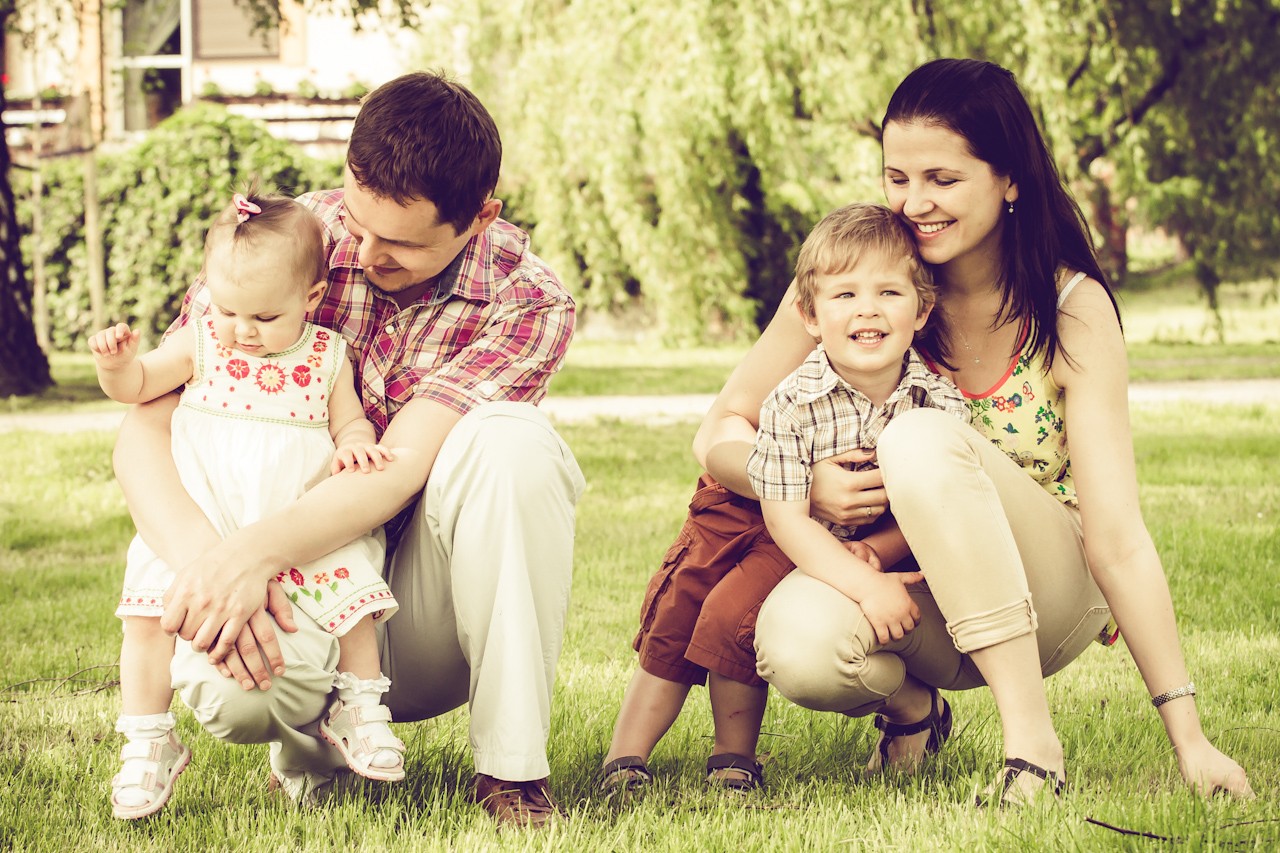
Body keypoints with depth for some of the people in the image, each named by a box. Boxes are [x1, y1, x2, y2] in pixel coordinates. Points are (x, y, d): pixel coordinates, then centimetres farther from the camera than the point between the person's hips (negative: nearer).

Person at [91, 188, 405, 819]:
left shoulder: (327, 357, 5)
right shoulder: (200, 346, 4)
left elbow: (351, 422, 12)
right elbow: (134, 388, 7)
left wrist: (354, 442, -12)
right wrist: (115, 361, -16)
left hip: (302, 525, 0)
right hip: (198, 524, 0)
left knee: (352, 594, -15)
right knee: (147, 614, -15)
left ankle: (358, 709, 9)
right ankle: (147, 745, -3)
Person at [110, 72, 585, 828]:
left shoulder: (527, 301, -13)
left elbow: (401, 468, -25)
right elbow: (143, 433, -13)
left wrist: (260, 550, -43)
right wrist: (209, 562, -33)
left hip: (432, 608, 0)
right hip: (306, 595, 0)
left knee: (508, 440, -31)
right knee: (225, 684, -36)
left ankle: (512, 764, -21)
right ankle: (316, 737, 3)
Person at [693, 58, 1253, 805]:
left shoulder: (1073, 308, -14)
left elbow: (1117, 538, -19)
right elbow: (721, 433, -3)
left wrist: (1188, 738, -26)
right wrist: (803, 484, -26)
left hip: (1046, 596, -2)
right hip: (898, 583, 2)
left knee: (922, 439, -32)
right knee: (798, 642, -34)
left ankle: (1032, 738, -28)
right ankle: (909, 704, 2)